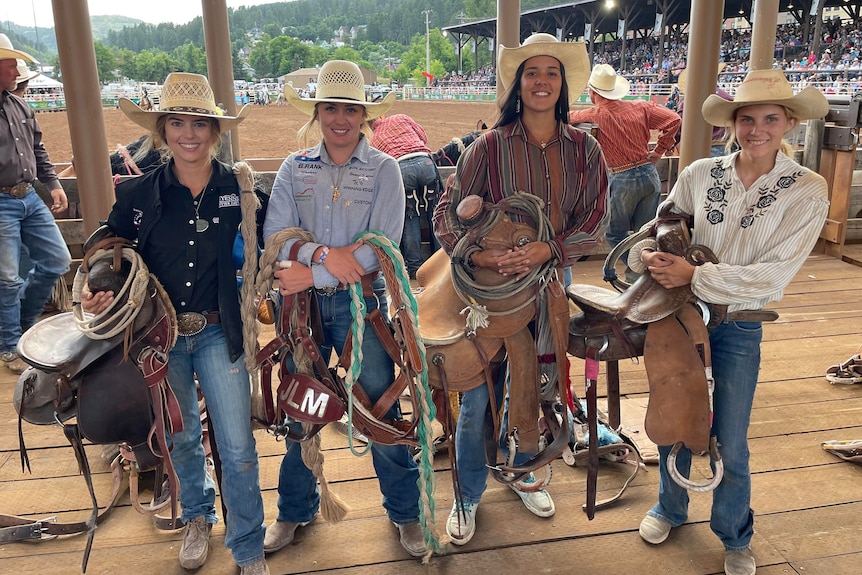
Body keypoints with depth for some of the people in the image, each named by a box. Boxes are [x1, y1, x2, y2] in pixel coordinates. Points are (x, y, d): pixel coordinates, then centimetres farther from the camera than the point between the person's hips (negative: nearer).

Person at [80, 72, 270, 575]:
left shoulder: (238, 188, -6)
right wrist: (100, 293, -13)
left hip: (218, 334, -1)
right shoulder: (137, 195, -4)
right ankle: (198, 517, 47)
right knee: (181, 438, 20)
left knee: (238, 447, 1)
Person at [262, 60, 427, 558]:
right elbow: (275, 234, -5)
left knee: (381, 409, 4)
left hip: (361, 301, -2)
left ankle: (406, 512, 25)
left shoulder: (384, 169, -3)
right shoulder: (295, 168, 5)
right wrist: (323, 253, -23)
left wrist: (314, 274, -16)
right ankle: (296, 511, 35)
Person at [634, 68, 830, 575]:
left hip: (738, 328, -2)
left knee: (729, 445, 9)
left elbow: (774, 273, -18)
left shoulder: (806, 191, -11)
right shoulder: (700, 174, -5)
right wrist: (651, 256, -15)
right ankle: (670, 507, 44)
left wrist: (695, 276, -24)